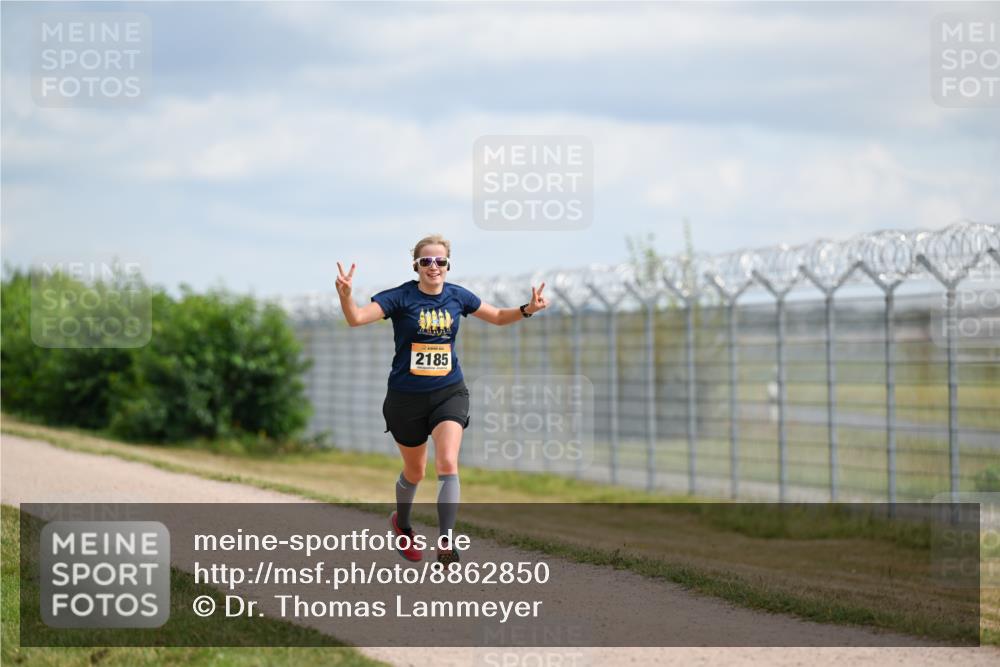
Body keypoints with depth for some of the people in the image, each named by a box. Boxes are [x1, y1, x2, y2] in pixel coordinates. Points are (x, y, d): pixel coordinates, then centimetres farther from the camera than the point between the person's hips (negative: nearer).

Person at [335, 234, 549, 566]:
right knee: (415, 471, 14)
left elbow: (498, 316, 15)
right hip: (406, 397, -1)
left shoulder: (457, 296, 0)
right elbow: (357, 318, -25)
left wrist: (527, 309, -4)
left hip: (449, 392, 1)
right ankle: (401, 523, 46)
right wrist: (345, 295, -46)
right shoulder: (400, 297, -12)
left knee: (447, 464, -20)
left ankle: (445, 544, -21)